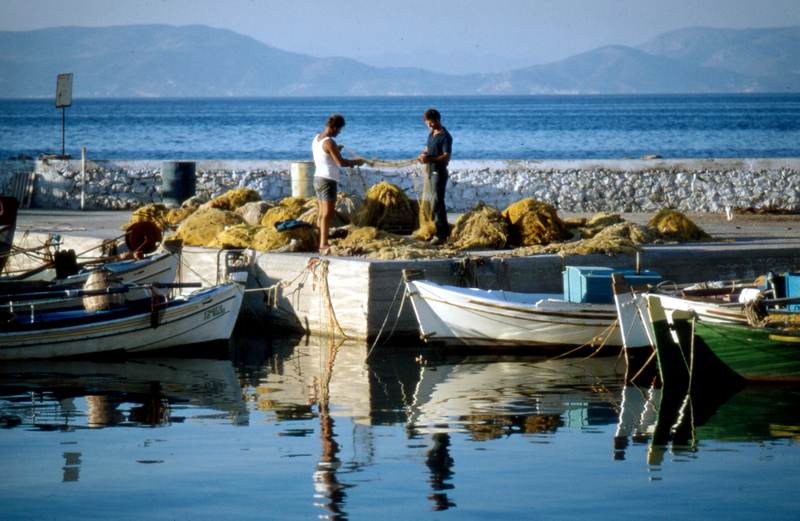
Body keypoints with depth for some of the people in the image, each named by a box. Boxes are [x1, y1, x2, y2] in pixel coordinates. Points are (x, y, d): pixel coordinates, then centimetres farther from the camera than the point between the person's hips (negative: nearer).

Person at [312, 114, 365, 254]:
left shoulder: (317, 139, 10)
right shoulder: (329, 142, -17)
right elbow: (341, 162, -20)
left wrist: (336, 149, 20)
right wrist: (357, 162, -8)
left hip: (318, 178, 9)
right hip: (328, 179, -9)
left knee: (321, 212, 15)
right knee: (328, 213, -8)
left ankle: (320, 242, 17)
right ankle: (324, 245, -12)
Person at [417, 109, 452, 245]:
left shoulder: (445, 136, -14)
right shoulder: (431, 135, 15)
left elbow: (446, 157, -20)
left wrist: (430, 160, -29)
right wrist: (423, 155, 0)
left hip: (440, 172, -10)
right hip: (431, 171, 10)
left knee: (437, 203, -11)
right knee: (436, 202, 14)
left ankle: (441, 234, -11)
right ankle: (445, 231, 23)